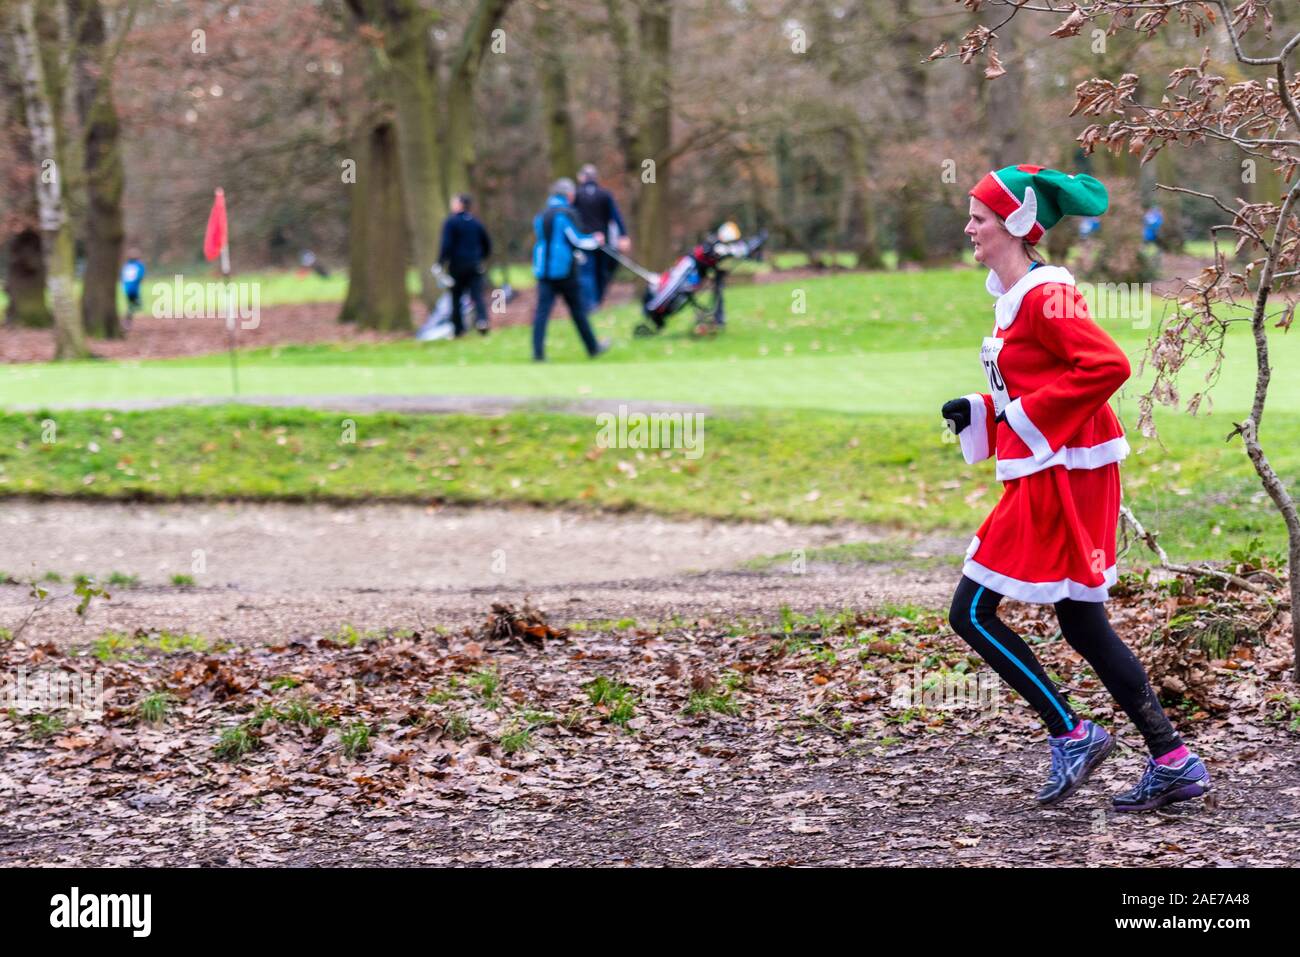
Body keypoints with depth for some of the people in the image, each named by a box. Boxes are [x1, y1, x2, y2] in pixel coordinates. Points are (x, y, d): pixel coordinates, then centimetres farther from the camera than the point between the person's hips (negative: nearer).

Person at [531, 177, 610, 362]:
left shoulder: (540, 216, 12)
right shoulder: (567, 214, -8)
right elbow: (577, 241, -10)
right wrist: (595, 240, 9)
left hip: (543, 269, 4)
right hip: (564, 270, -4)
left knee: (542, 310, -3)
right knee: (578, 309, 9)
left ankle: (538, 353, -15)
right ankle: (593, 348, 22)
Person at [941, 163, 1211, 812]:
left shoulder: (1045, 295, -15)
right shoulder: (1018, 294, 15)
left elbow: (1107, 365, -27)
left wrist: (1028, 416, -20)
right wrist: (979, 412, 10)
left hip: (1057, 477, -10)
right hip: (1044, 474, 10)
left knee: (972, 613, -5)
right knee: (1084, 626, 11)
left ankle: (1071, 735, 1)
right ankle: (1175, 764, 13)